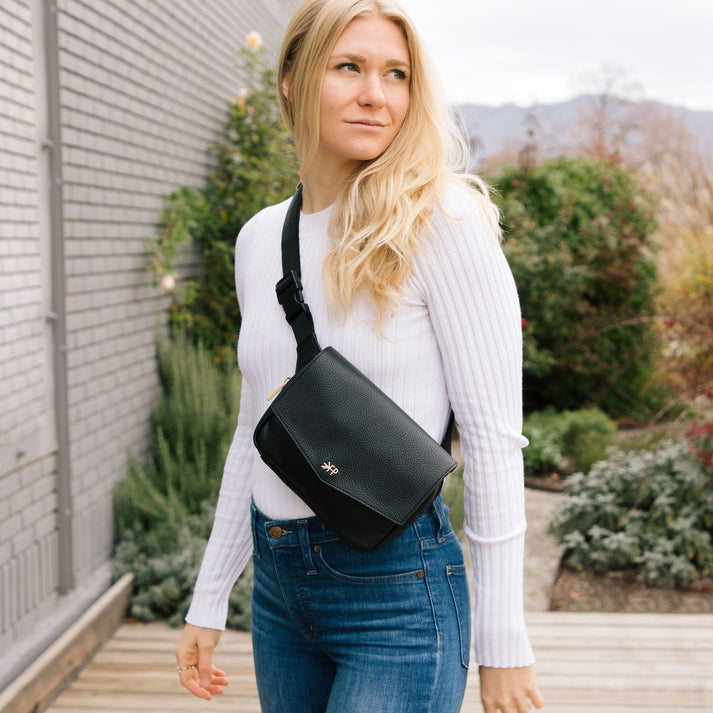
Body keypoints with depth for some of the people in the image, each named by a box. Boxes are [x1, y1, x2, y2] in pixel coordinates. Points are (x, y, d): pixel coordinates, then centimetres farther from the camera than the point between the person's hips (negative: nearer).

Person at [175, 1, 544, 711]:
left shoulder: (442, 225, -12)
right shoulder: (259, 238, 6)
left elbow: (494, 440, -12)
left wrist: (503, 643, -11)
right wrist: (208, 601, 15)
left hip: (397, 593, -6)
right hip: (278, 581, 6)